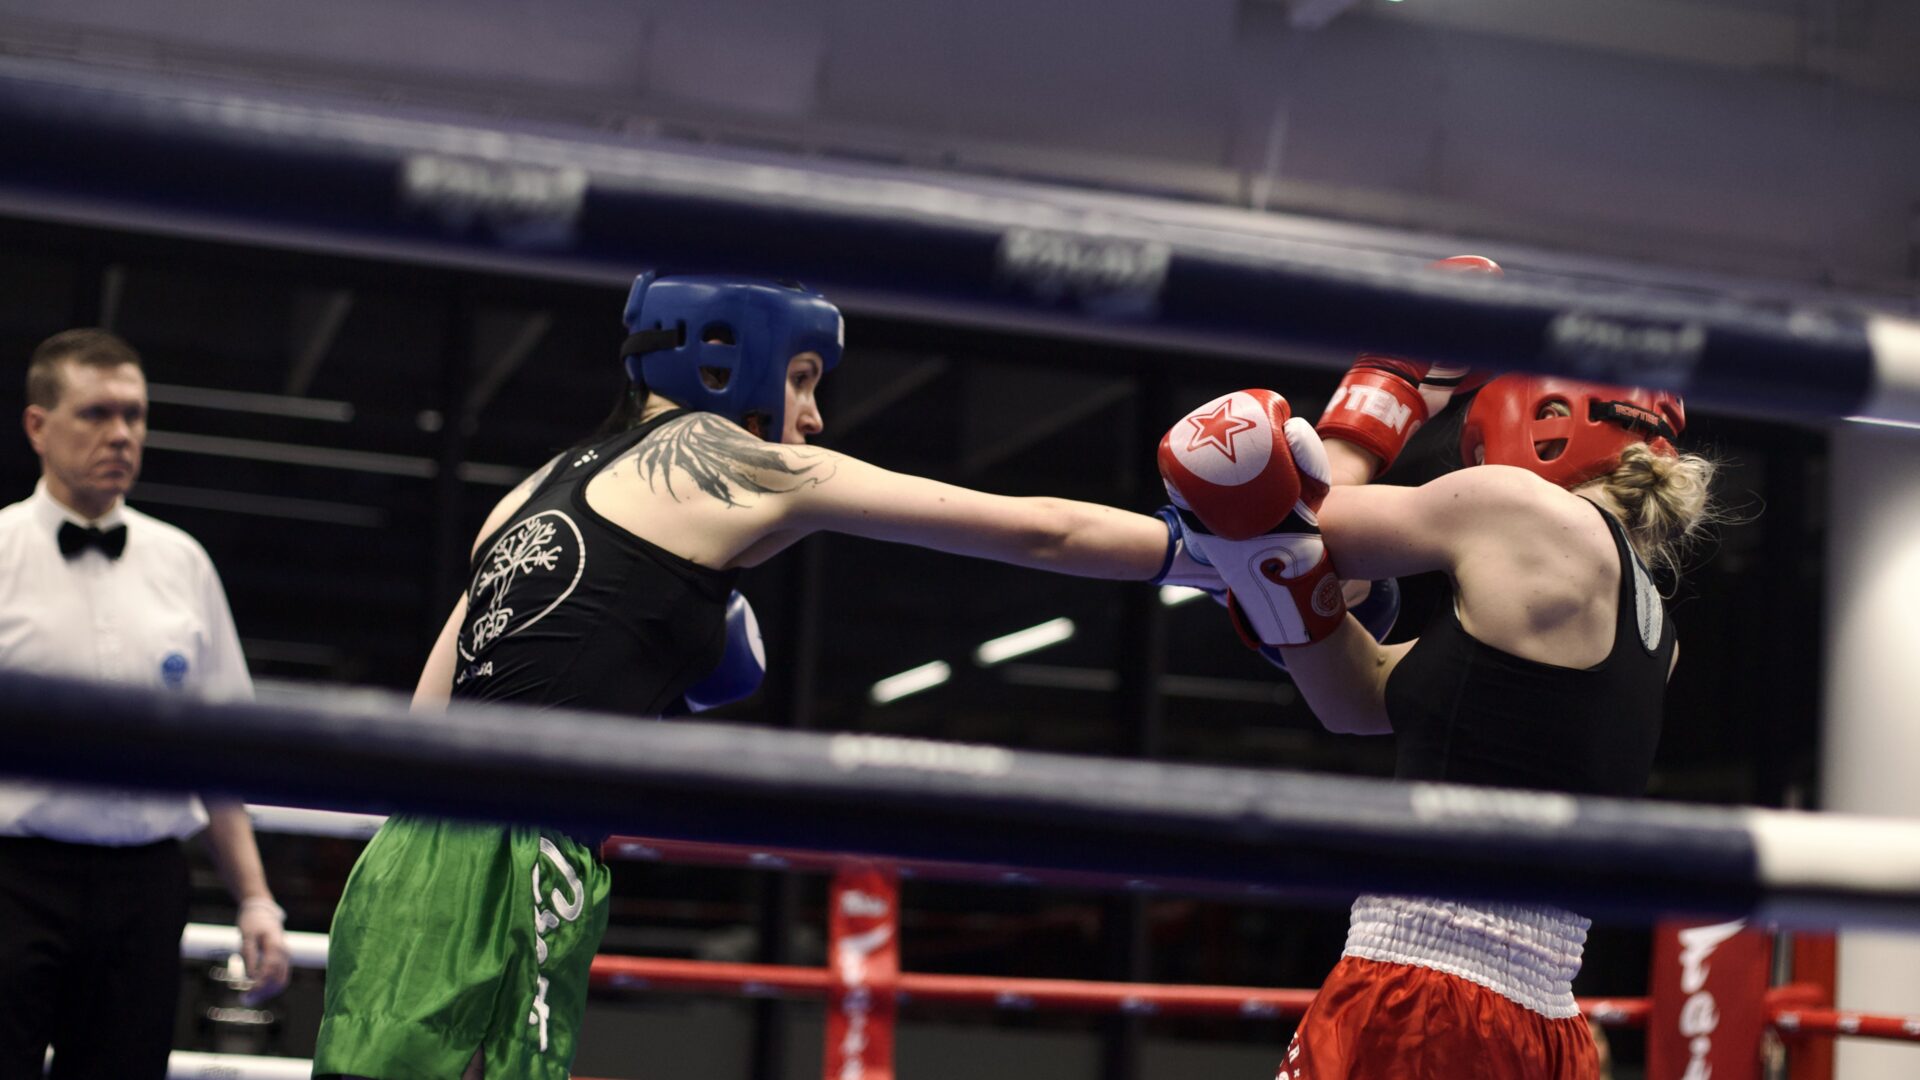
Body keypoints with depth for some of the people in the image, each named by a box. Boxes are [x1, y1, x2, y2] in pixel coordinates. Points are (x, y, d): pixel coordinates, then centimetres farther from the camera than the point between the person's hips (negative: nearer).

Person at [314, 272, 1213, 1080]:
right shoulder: (747, 467, 3)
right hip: (499, 890, -8)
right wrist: (1228, 557, 17)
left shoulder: (548, 487, 22)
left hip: (419, 874, 8)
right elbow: (1041, 531, 7)